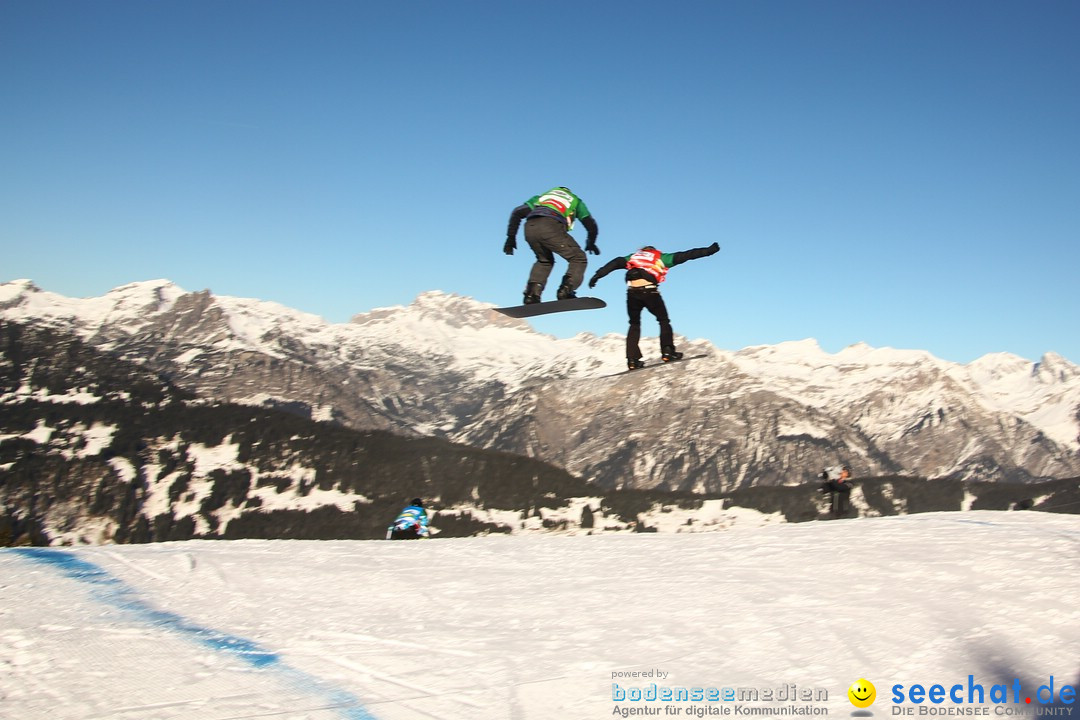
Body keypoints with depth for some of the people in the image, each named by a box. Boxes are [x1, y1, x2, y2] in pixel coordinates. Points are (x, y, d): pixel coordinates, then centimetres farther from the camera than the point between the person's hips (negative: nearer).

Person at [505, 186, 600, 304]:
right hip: (551, 228, -4)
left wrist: (511, 237, 26)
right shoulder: (575, 201, 35)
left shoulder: (540, 197, 39)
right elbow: (590, 224, 27)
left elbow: (517, 212, 27)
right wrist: (591, 243, 44)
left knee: (544, 260, 29)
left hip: (530, 228, 4)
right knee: (578, 259, 11)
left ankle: (532, 293, 9)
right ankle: (566, 289, -13)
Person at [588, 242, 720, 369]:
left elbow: (615, 263, 18)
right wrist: (708, 250, 23)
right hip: (650, 291, -2)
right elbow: (685, 255, 20)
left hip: (632, 292, 2)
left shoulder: (633, 256, 29)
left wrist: (597, 275, 14)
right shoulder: (662, 257, 23)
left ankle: (632, 359, 9)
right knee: (664, 321, 17)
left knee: (634, 325, 17)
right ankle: (667, 351, 4)